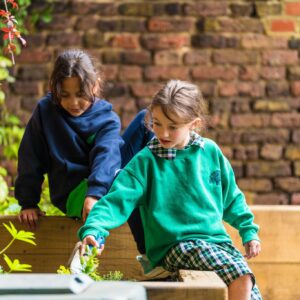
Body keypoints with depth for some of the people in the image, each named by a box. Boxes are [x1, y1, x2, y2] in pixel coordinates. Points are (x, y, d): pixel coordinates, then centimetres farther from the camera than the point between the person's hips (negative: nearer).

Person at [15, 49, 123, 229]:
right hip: (71, 194, -3)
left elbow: (106, 155, -20)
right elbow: (31, 159, 6)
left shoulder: (107, 118, -1)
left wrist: (94, 194, -38)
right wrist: (28, 203, 4)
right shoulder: (45, 110, 1)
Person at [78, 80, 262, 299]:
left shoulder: (210, 152, 7)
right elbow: (118, 199, -12)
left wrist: (249, 231, 17)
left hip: (217, 239, 4)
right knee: (239, 275, -29)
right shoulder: (146, 161, -4)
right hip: (177, 246, -4)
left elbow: (231, 197, 20)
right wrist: (93, 229, -27)